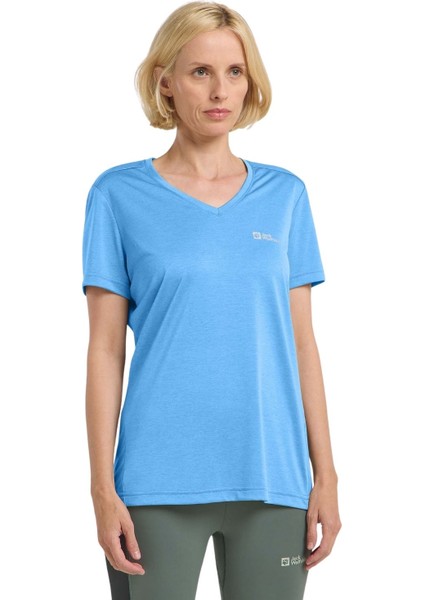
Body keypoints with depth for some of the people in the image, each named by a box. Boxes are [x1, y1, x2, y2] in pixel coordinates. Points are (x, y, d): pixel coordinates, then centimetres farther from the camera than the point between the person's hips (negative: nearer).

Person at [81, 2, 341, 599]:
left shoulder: (285, 195, 7)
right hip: (158, 483, -2)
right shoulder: (120, 194, 1)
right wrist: (103, 489, -5)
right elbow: (106, 349, -1)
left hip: (273, 479, 2)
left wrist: (325, 474, 4)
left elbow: (302, 342, 8)